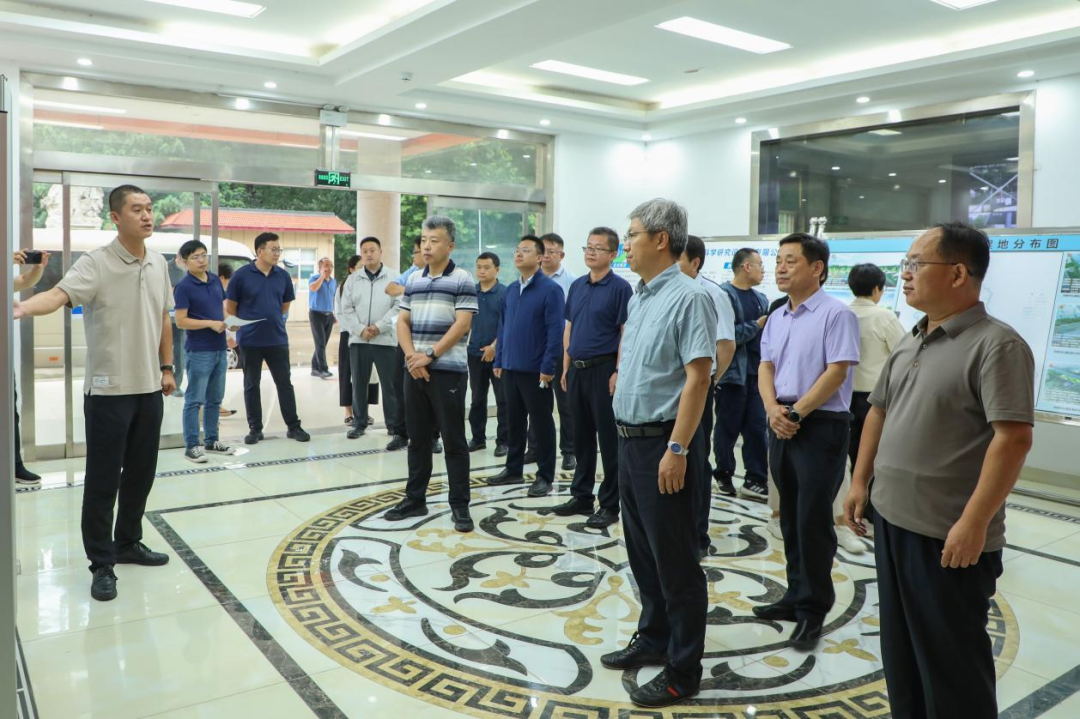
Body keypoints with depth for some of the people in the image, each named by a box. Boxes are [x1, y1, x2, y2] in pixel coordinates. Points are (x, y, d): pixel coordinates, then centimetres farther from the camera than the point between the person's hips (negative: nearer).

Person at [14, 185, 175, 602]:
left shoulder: (159, 265, 7)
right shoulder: (95, 263, -12)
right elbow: (59, 294, -29)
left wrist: (167, 368, 15)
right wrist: (22, 307, -49)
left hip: (149, 389, 6)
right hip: (108, 391, -6)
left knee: (141, 474, 15)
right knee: (103, 480, 3)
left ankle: (128, 544, 32)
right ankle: (102, 564, 15)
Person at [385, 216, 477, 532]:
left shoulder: (462, 280, -5)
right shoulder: (413, 280, 13)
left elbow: (462, 325, -12)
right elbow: (402, 322, 11)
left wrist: (430, 355, -14)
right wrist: (412, 356, -6)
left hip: (449, 371, -6)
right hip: (415, 371, 6)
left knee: (454, 440, 0)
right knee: (418, 438, 13)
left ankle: (460, 506, 8)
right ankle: (415, 499, 24)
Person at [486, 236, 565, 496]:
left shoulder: (550, 289, -11)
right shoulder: (511, 289, 10)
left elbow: (556, 331, -15)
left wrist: (548, 367, -17)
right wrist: (499, 361, 11)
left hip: (536, 370, -7)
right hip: (511, 368, 7)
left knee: (541, 423, 3)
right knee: (514, 421, 15)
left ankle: (545, 477, 14)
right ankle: (513, 469, 28)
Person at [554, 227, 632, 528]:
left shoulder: (620, 287, -7)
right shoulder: (577, 286, 12)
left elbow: (627, 333, -10)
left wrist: (618, 372, -16)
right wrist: (566, 367, 11)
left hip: (603, 369, -6)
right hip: (577, 369, 7)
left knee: (609, 439, 0)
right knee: (582, 435, 13)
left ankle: (610, 505, 8)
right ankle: (581, 496, 24)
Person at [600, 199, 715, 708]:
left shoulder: (688, 297, -15)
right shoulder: (639, 297, 12)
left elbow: (698, 377, -20)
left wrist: (677, 450, -23)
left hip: (663, 443, -9)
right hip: (630, 438, 9)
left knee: (674, 560, 2)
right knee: (642, 551, 19)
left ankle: (682, 671, 16)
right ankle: (653, 639, 36)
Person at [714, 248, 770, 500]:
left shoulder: (761, 298, 14)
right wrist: (757, 325, -11)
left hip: (756, 372, 6)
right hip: (732, 372, -6)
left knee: (757, 427, 7)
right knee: (728, 428, 5)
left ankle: (756, 479, 15)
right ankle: (723, 476, 19)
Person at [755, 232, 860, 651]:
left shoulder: (836, 314, -10)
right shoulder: (777, 318, 13)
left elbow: (837, 372, -16)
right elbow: (765, 368, 9)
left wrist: (796, 412, -15)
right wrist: (773, 409, -8)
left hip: (821, 426, -7)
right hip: (781, 425, 7)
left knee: (813, 520, -3)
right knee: (790, 517, 15)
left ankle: (813, 610, 10)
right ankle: (797, 596, 28)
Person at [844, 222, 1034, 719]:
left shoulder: (996, 344, -15)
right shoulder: (909, 342, 11)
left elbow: (1013, 437, -21)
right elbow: (879, 411, 18)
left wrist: (974, 522, -24)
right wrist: (861, 482, 15)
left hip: (950, 536, -8)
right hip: (891, 520, 8)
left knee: (952, 659, 7)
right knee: (900, 649, 20)